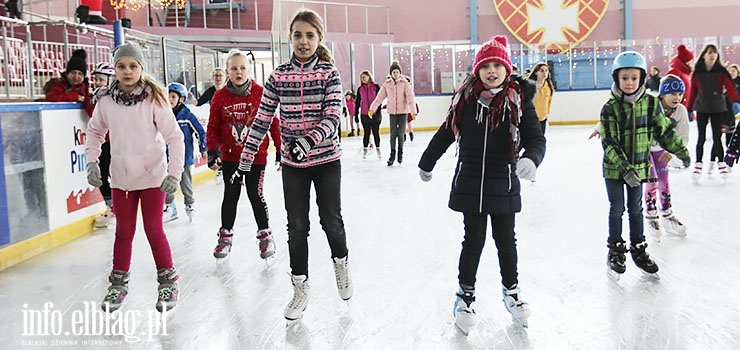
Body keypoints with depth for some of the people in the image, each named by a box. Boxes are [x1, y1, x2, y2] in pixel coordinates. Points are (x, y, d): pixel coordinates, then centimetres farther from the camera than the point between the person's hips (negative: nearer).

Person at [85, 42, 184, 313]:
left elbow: (175, 137, -12)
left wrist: (174, 173, -18)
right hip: (121, 177, 3)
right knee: (124, 231, 12)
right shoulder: (105, 99, -4)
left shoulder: (153, 98, -13)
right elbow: (95, 131, 13)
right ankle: (119, 283, 29)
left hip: (153, 176, -3)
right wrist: (92, 161, 4)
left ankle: (167, 281, 20)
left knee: (154, 230, 3)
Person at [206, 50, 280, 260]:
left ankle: (265, 235, 21)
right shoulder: (220, 96, -3)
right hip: (230, 156, 2)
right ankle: (226, 236, 26)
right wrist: (212, 150, -7)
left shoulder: (260, 93, -7)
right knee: (230, 195, 11)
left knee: (255, 194, 3)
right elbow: (213, 126, 2)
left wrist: (281, 149, -3)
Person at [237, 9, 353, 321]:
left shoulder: (329, 73, -7)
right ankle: (300, 287, 23)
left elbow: (333, 117, -16)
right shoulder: (278, 75, -1)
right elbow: (262, 119, 1)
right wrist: (246, 159, 0)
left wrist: (309, 140, -33)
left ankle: (341, 263, 39)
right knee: (297, 226, 7)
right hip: (292, 164, 2)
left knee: (331, 221, 8)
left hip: (327, 160, -1)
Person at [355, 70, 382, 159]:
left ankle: (378, 149, 19)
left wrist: (378, 111, -10)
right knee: (366, 133, 7)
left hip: (375, 113, -2)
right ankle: (365, 150, 15)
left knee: (376, 132, 7)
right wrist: (356, 114, 6)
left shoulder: (376, 87, -2)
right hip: (364, 114, 2)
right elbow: (357, 102, 9)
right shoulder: (360, 89, 6)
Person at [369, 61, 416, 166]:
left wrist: (413, 111, -25)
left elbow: (410, 98, -15)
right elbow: (379, 97, 0)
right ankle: (392, 154, 12)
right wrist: (372, 108, -8)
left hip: (403, 111, -2)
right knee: (393, 134, 0)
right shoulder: (387, 84, 0)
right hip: (392, 112, 2)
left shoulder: (405, 83, -8)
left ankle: (400, 153, 21)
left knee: (400, 133, 0)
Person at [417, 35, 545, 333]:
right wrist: (427, 163, 19)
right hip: (469, 182, 0)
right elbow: (446, 133, 10)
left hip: (504, 183, 0)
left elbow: (536, 138, -11)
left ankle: (511, 289, 35)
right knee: (473, 239, 7)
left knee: (506, 239, 13)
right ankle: (465, 293, 24)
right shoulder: (466, 98, -2)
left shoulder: (519, 100, -7)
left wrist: (531, 159, -34)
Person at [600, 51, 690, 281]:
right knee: (617, 209, 7)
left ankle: (638, 248, 28)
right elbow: (609, 143, -19)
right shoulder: (610, 108, -15)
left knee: (636, 209, 14)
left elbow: (664, 130, 9)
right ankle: (615, 250, 21)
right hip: (614, 168, -3)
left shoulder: (651, 103, -3)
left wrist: (681, 151, 15)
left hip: (639, 166, 3)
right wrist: (624, 167, -27)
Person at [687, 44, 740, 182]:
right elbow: (693, 91, 2)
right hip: (702, 109, 0)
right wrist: (689, 109, 2)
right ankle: (698, 165, 10)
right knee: (701, 138, 2)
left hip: (718, 109, 0)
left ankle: (720, 163, 20)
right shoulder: (697, 72, -3)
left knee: (717, 137, 3)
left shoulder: (721, 71, -5)